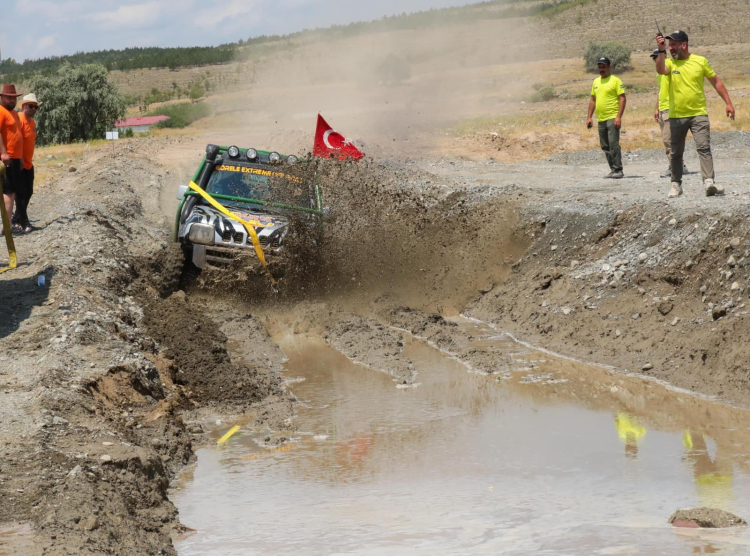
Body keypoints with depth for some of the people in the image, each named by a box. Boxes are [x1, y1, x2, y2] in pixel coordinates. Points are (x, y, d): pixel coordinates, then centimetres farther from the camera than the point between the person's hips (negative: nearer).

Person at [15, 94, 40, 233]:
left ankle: (17, 217, 26)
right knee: (21, 193, -5)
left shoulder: (32, 122, 13)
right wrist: (19, 159, -26)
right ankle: (24, 222, -2)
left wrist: (29, 160, 18)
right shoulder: (19, 120, -17)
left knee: (28, 192, 14)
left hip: (28, 163, 9)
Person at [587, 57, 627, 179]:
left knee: (613, 144, -13)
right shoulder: (596, 82, 17)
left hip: (612, 118, -7)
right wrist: (589, 117, 14)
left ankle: (618, 170, -9)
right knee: (605, 146, 8)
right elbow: (592, 100, 22)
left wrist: (619, 117, -17)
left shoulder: (615, 80, -3)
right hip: (601, 119, 7)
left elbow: (623, 99, -8)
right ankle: (613, 170, 14)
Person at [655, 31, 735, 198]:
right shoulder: (669, 63, 4)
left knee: (704, 147, -15)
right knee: (676, 152, 7)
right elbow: (660, 70, -20)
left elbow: (716, 82, 11)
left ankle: (709, 182, -23)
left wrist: (728, 103, 8)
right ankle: (676, 184, 20)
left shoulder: (700, 61, 5)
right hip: (676, 116, 1)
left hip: (698, 114, -1)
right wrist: (661, 51, -29)